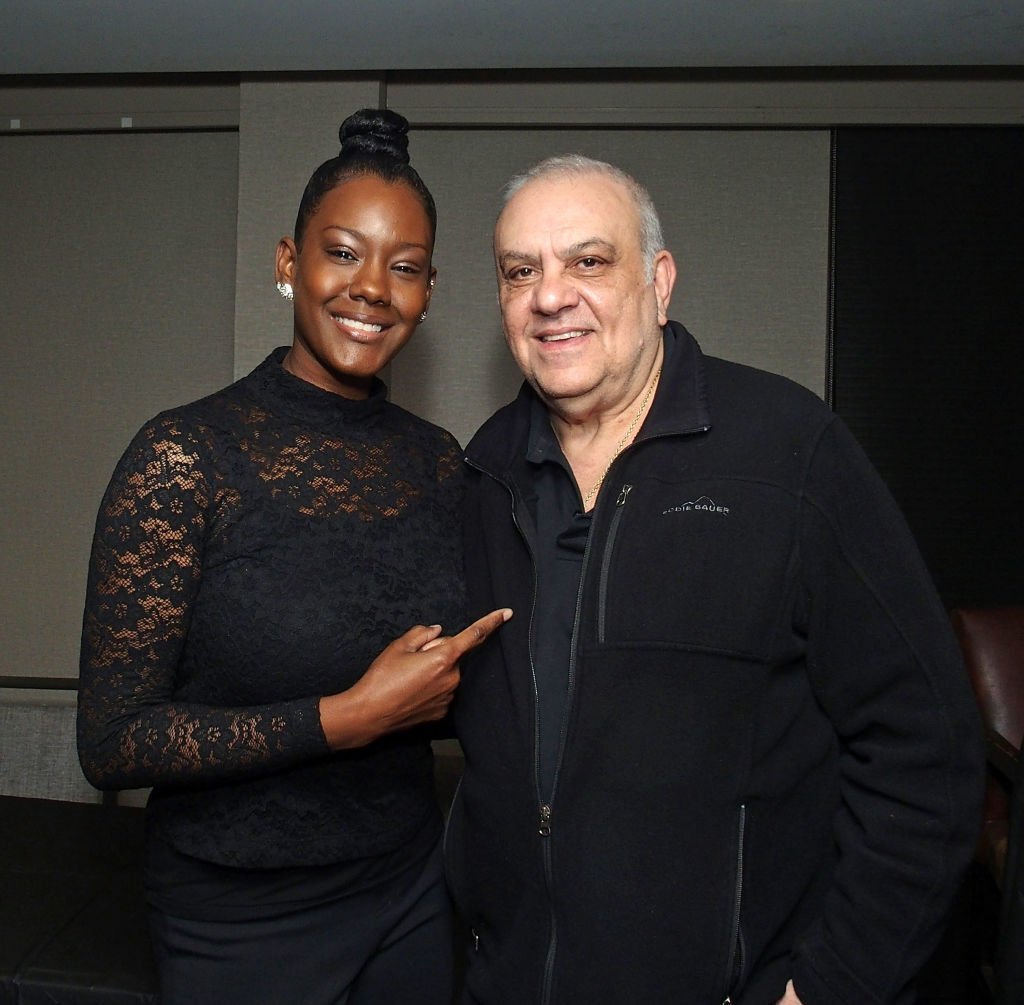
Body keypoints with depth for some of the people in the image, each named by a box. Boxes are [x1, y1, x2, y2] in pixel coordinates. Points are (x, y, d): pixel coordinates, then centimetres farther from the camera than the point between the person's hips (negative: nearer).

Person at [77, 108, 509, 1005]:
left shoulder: (437, 460, -2)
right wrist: (353, 715, -23)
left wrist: (458, 683, -9)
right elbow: (113, 743, -17)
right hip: (241, 922, -4)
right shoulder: (185, 455, -17)